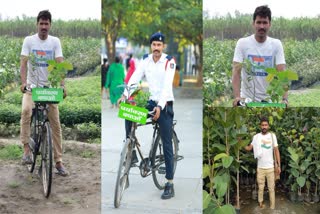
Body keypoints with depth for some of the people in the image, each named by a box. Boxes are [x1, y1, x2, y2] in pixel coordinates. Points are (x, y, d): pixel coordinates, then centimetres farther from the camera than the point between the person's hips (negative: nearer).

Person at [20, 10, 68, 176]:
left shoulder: (55, 41, -1)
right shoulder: (29, 40, -3)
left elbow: (60, 64, -10)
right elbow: (23, 63, -11)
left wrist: (62, 85, -24)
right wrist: (23, 82, -28)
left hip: (49, 86, 1)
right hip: (32, 85, -1)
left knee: (55, 123, 1)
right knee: (26, 110, -32)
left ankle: (58, 161, 10)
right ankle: (26, 148, -20)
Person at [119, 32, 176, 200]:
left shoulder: (169, 61, -11)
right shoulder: (145, 60, 3)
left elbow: (167, 86, -21)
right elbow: (135, 78, -8)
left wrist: (160, 107, -33)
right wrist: (125, 95, -24)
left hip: (165, 104, -4)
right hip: (151, 102, 4)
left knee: (167, 144, -2)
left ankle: (170, 184, 2)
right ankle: (132, 153, -4)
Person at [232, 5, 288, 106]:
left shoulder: (276, 44, -2)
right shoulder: (242, 43, -5)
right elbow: (236, 71, -12)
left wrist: (285, 98, -24)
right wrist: (237, 97, -26)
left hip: (269, 100, 1)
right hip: (247, 99, -1)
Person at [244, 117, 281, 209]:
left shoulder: (272, 136, -2)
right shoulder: (256, 137, -1)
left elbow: (276, 151, 1)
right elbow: (249, 148, -5)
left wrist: (278, 165, -1)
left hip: (270, 167, 0)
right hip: (260, 167, 1)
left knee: (271, 188, 7)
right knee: (260, 188, 12)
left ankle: (272, 208, 16)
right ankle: (260, 205, 25)